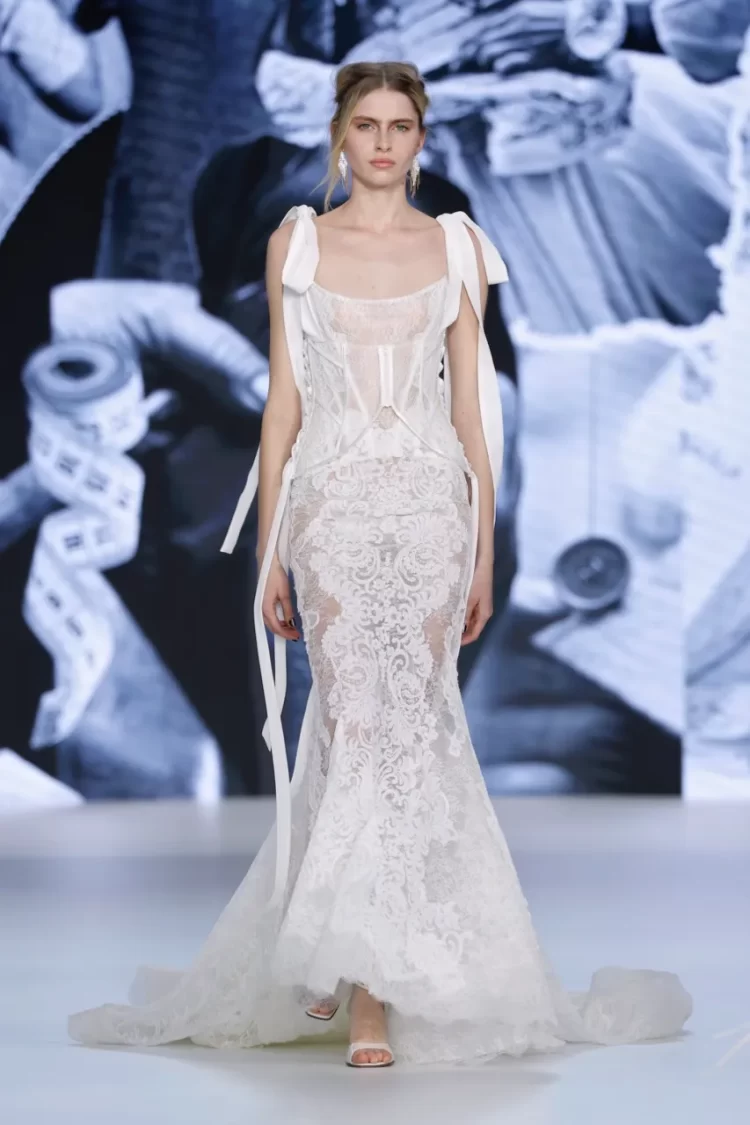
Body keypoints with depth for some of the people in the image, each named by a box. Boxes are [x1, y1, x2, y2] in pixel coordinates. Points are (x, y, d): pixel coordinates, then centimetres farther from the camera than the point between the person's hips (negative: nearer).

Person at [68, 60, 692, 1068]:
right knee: (364, 725, -9)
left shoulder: (458, 248, 8)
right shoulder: (296, 244, 8)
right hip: (334, 504, -1)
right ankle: (372, 987, -2)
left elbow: (471, 409, 8)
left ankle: (367, 978, 3)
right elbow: (283, 404, 7)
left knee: (404, 727, -4)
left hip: (430, 504, 1)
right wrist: (269, 550, 3)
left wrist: (484, 552, 4)